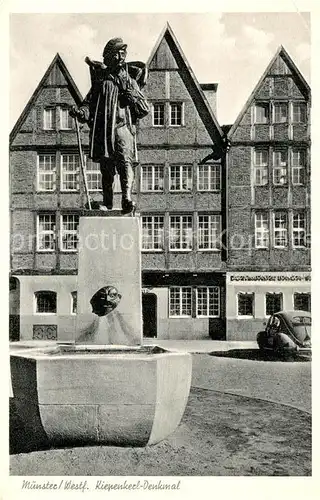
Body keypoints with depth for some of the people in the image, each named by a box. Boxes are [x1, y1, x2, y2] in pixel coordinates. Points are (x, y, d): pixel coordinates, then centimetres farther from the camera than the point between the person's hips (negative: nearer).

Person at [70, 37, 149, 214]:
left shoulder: (130, 80, 15)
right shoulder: (100, 78, 17)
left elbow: (145, 109, 11)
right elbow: (89, 103, 13)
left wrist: (132, 94, -6)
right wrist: (81, 112, -9)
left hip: (122, 126, -2)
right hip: (102, 128, 2)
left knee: (125, 161, -22)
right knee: (106, 167, 4)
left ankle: (127, 198, -34)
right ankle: (107, 202, 14)